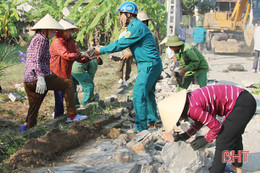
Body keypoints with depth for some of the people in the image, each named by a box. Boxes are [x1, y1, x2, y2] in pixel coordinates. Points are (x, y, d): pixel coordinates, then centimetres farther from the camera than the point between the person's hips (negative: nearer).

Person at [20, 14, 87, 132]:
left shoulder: (35, 39, 24)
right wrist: (41, 78, -25)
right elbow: (36, 60, -18)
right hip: (37, 78, -10)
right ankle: (71, 115, 0)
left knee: (33, 110, 14)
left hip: (27, 81, 10)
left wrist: (49, 72, 36)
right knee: (68, 84, 0)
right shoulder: (41, 39, -6)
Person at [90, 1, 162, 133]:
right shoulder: (135, 26, 15)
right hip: (153, 65, 10)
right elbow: (122, 43, 22)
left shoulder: (137, 27, -18)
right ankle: (152, 120, 32)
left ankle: (141, 126, -2)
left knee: (139, 95, -8)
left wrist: (101, 50, -7)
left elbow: (120, 44, -17)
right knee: (147, 93, 20)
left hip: (149, 66, -10)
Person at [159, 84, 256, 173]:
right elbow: (199, 121, 19)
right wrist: (185, 136, 12)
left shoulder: (192, 108, -24)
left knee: (223, 141, -4)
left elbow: (216, 126, -16)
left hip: (242, 104, -11)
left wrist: (205, 140, 0)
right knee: (234, 134, 29)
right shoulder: (189, 100, 4)